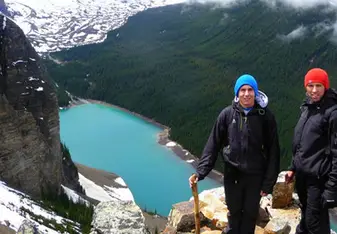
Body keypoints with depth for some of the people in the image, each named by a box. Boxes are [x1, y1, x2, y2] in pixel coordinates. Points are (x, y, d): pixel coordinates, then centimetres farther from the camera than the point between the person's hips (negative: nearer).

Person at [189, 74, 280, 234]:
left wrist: (269, 181, -7)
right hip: (232, 173, 1)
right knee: (234, 212, 17)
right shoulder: (227, 114, -6)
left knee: (250, 213, 14)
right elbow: (213, 145, -5)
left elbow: (273, 151, -5)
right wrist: (200, 172, -12)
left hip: (255, 175, -1)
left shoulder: (265, 116, -8)